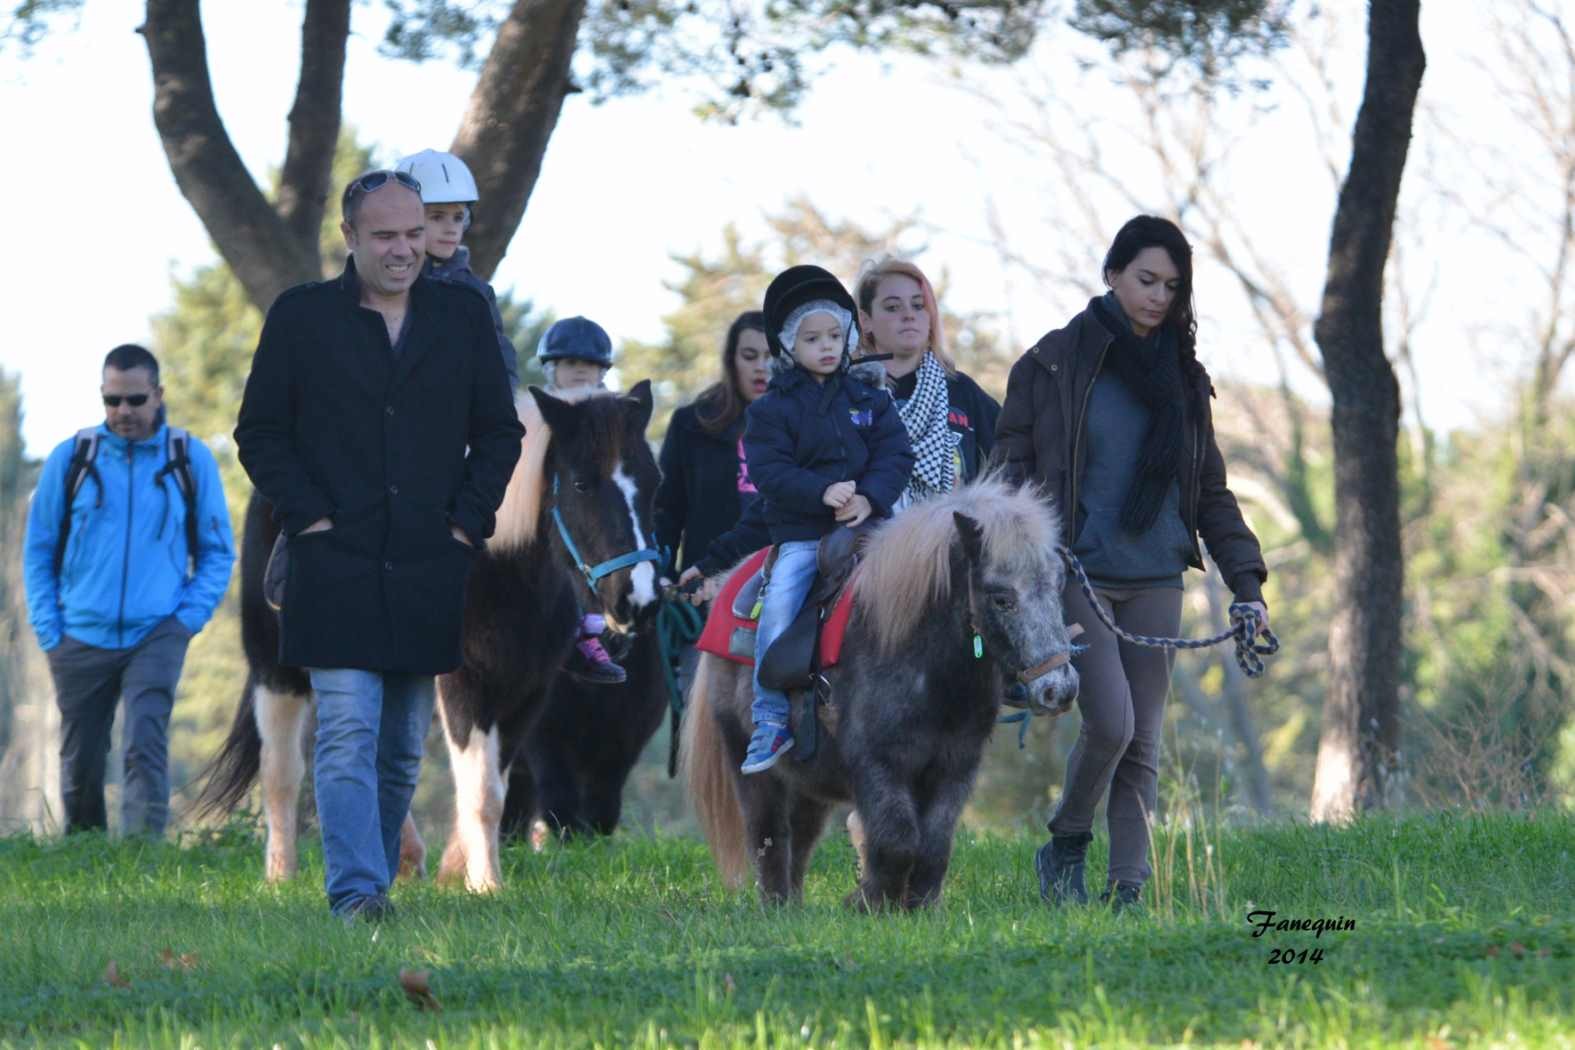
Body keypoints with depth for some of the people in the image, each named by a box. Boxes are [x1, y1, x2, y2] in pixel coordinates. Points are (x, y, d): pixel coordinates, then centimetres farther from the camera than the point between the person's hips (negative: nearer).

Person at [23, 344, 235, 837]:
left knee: (146, 748, -19)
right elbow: (39, 550, 9)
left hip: (157, 635, -2)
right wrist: (48, 629, 0)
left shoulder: (192, 460, 2)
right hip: (81, 640, 2)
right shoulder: (70, 459, 3)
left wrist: (188, 618, -4)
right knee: (80, 764, 7)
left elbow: (217, 551, 9)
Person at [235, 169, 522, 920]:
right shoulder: (300, 316, 3)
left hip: (431, 571, 3)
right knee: (347, 735, -12)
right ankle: (356, 893, -17)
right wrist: (307, 516, -6)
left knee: (403, 747, 8)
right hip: (336, 568, -3)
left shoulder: (462, 315, 9)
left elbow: (500, 430, 14)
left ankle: (372, 879, 19)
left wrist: (469, 519, 2)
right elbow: (260, 433, 6)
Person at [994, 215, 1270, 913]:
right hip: (1078, 574, -4)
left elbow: (1211, 491, 16)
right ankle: (1065, 847, 8)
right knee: (1110, 723, -16)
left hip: (1155, 581, 4)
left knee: (1143, 743, 2)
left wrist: (1247, 584, 6)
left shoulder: (1181, 378, 12)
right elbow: (1011, 473, -1)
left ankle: (1128, 891, 5)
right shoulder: (1054, 364, -1)